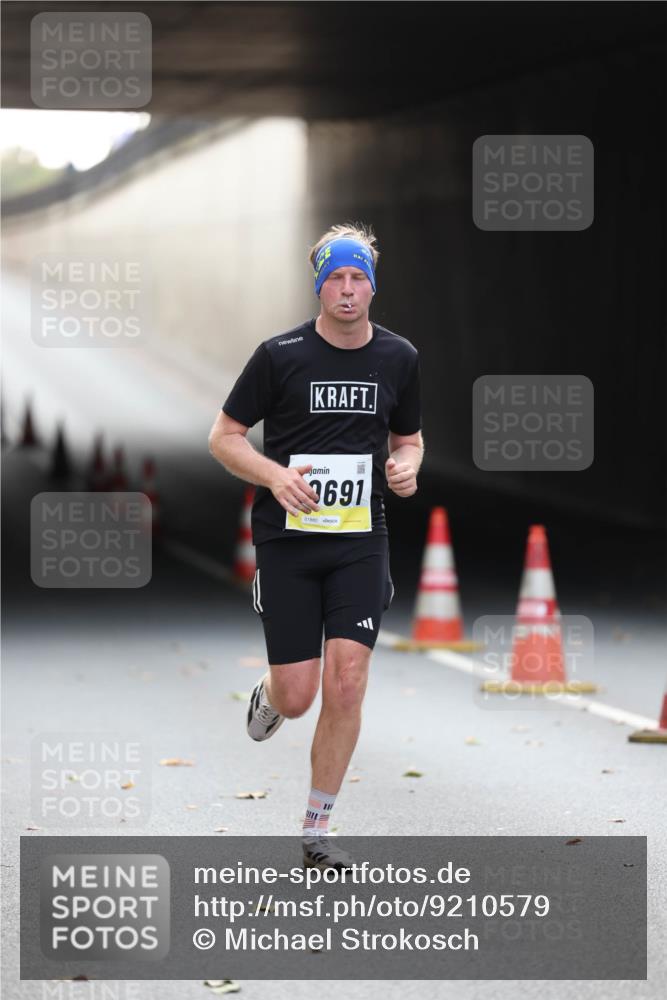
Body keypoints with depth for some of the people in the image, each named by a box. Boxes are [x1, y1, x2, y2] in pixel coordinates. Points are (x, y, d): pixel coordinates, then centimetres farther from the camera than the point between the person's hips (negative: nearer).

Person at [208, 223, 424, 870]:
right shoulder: (280, 354, -5)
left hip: (361, 542, 2)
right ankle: (267, 695, 38)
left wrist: (406, 466, -4)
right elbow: (223, 436, 1)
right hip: (286, 542, -2)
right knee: (296, 696, -2)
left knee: (347, 683, -10)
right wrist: (276, 476, -17)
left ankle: (316, 831, 4)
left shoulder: (399, 359, 5)